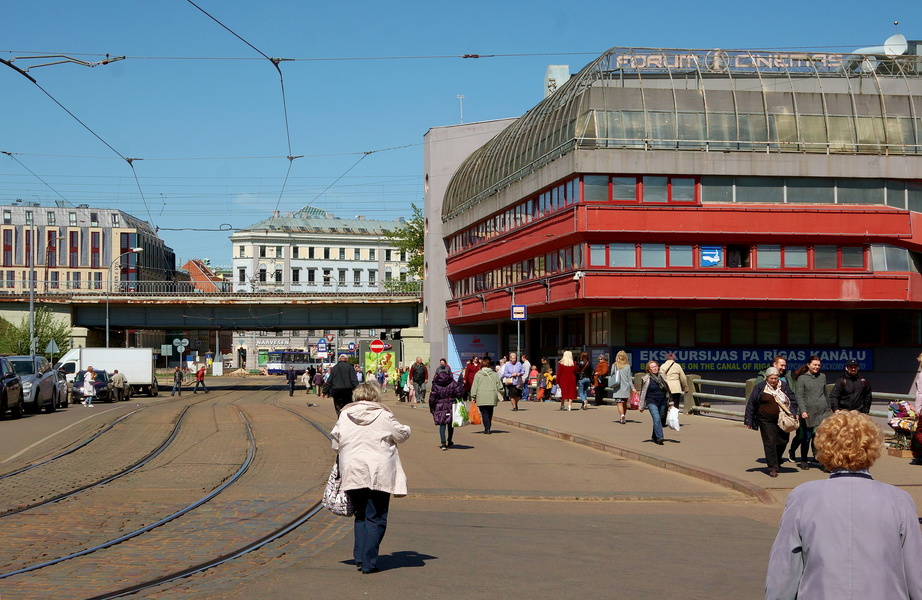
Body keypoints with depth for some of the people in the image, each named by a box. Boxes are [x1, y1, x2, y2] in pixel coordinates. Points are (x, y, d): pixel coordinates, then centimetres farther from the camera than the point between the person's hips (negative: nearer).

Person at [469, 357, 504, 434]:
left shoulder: (478, 374, -1)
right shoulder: (494, 374, 7)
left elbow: (474, 387, -1)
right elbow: (499, 386, 10)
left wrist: (473, 397, 3)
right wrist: (499, 396, 19)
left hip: (482, 397, -3)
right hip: (492, 397, 3)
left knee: (484, 413, 0)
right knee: (490, 413, 14)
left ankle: (487, 429, -8)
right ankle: (488, 428, 19)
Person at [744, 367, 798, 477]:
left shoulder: (784, 386, 7)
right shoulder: (760, 387, -1)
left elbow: (793, 401, 12)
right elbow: (751, 404, 3)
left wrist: (792, 413, -5)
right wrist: (749, 420, 1)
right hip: (766, 420, -3)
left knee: (782, 441, 4)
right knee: (769, 443, -7)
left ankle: (777, 462, 31)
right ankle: (773, 468, 0)